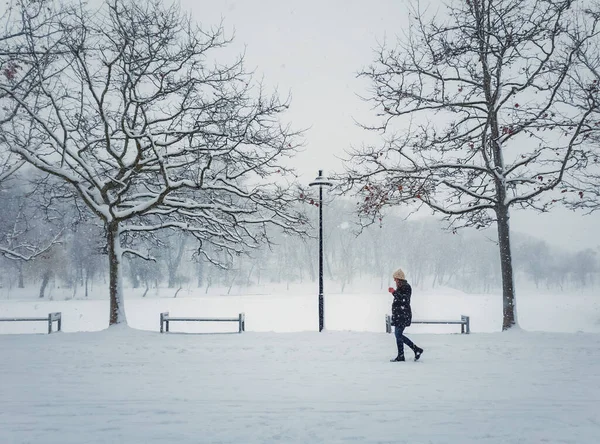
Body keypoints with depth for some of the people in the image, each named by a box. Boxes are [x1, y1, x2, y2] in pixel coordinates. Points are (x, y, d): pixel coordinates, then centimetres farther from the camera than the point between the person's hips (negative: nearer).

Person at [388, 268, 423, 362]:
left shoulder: (406, 287, -12)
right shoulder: (401, 287, 17)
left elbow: (404, 299, -24)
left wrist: (394, 292, -24)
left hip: (403, 315, -10)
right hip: (398, 315, 10)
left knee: (398, 335, -7)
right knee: (399, 335, 11)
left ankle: (400, 356, 2)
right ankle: (417, 350, 17)